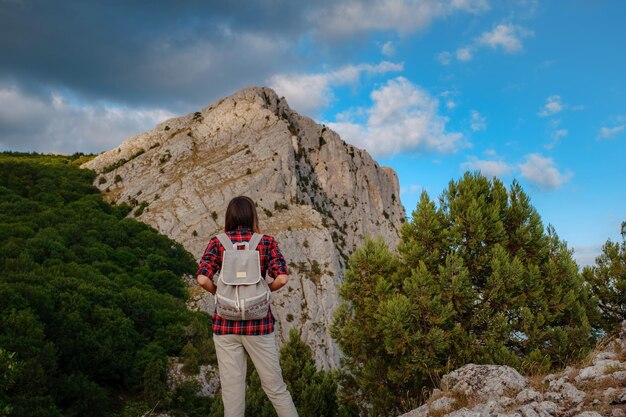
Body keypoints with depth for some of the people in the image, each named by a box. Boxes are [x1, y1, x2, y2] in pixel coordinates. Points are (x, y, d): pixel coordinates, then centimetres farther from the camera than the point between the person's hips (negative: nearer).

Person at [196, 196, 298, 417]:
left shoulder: (217, 243, -1)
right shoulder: (267, 242, -1)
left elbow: (203, 279, -14)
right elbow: (282, 278, -13)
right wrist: (264, 290, 5)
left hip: (226, 324, 1)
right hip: (258, 323, 0)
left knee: (232, 391, 7)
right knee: (275, 386, 12)